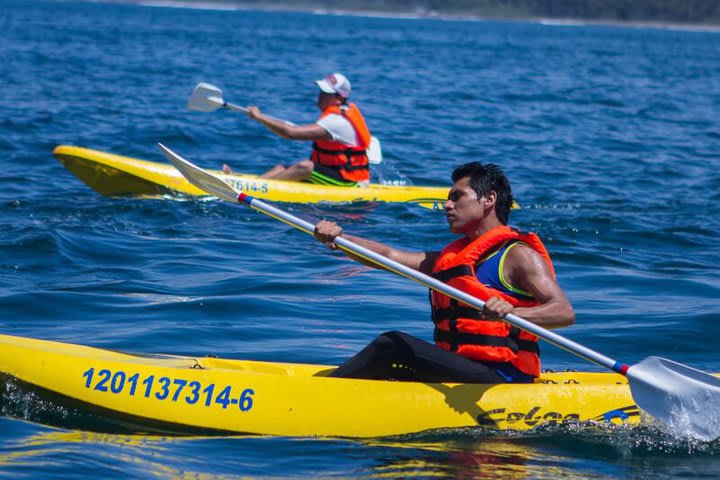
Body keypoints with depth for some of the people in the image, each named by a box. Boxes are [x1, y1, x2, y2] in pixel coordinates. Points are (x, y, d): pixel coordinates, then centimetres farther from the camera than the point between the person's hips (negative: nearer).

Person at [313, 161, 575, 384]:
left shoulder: (518, 255, -3)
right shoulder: (449, 258, 23)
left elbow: (565, 312, -16)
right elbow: (389, 256, 12)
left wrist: (512, 313, -35)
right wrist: (337, 238, -4)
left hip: (499, 379, -9)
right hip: (453, 374, 9)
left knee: (392, 345, -19)